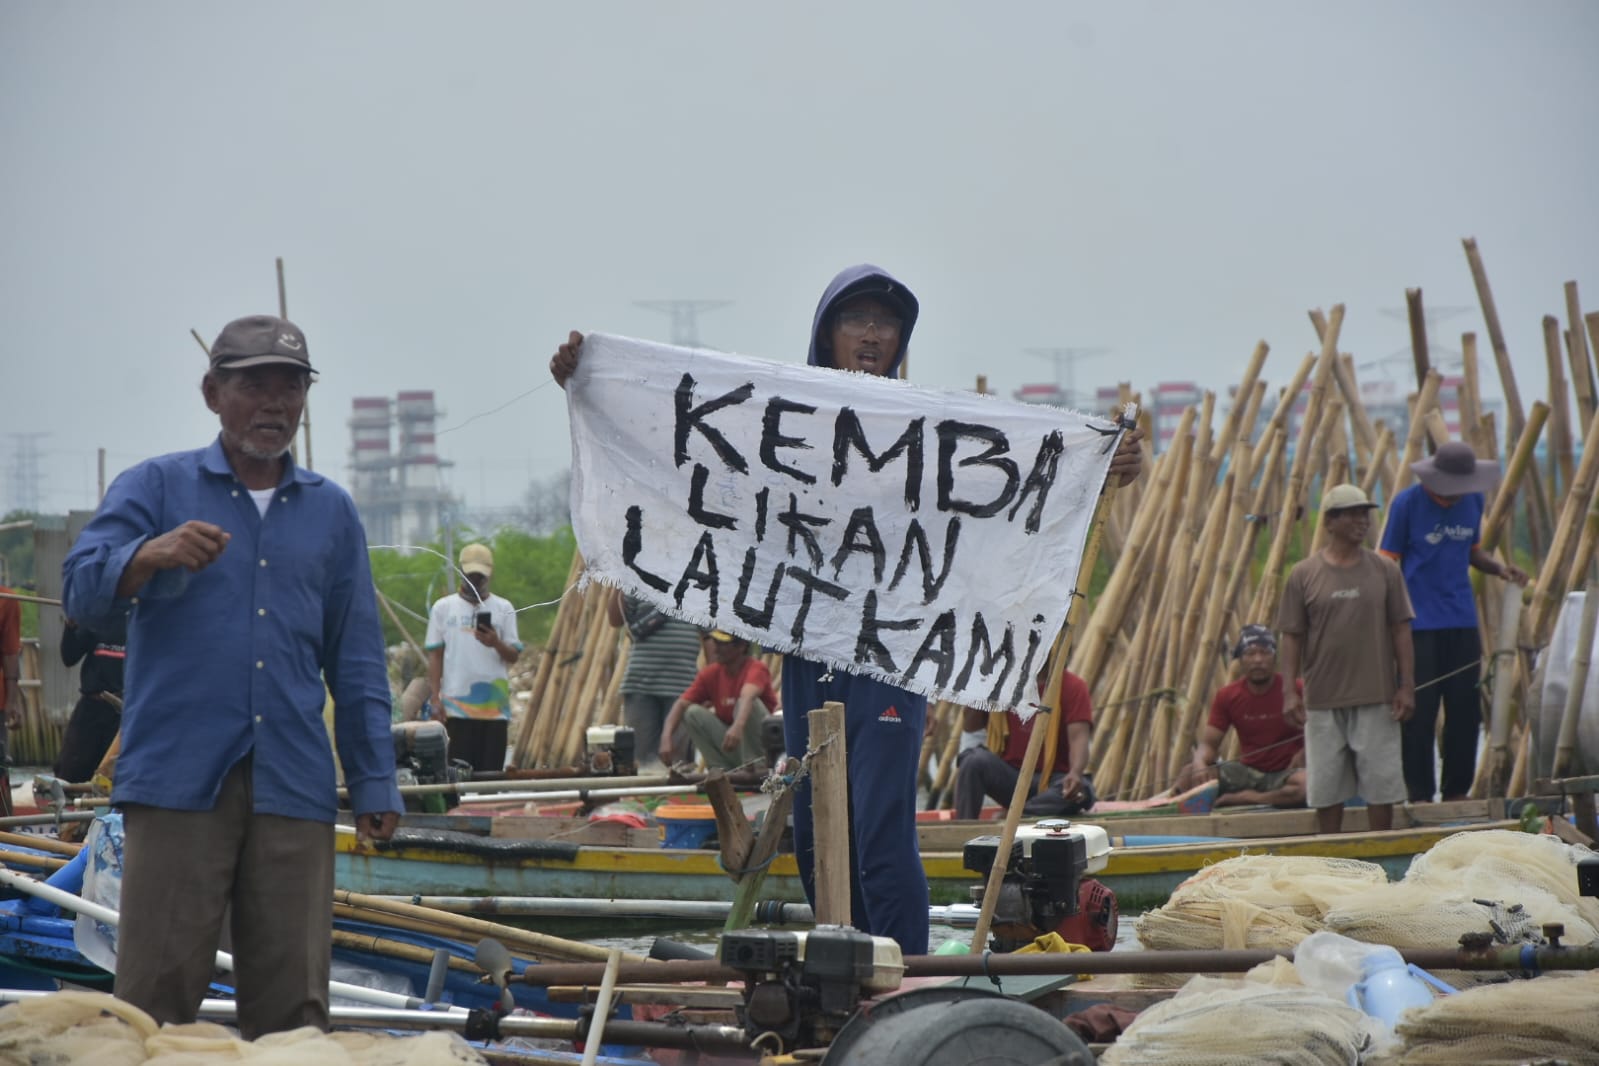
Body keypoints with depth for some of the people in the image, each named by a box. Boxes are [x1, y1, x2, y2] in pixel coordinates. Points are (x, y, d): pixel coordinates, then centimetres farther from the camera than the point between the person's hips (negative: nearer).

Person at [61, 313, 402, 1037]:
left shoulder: (330, 511, 18)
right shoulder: (156, 487, 8)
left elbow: (356, 660, 18)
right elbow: (82, 592, -5)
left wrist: (375, 782, 10)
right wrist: (154, 553, -25)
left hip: (294, 786, 3)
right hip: (178, 779, -3)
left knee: (291, 1003, 2)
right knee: (156, 992, -7)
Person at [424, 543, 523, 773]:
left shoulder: (503, 608, 8)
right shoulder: (443, 608, 8)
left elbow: (514, 656, 4)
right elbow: (435, 655, 7)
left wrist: (496, 643, -17)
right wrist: (435, 697, -2)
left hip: (495, 705, 1)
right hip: (456, 706, -1)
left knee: (491, 771, 0)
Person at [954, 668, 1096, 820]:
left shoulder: (1072, 686, -3)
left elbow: (1079, 737, -16)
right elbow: (969, 725, 9)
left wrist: (1075, 773, -37)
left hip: (1054, 779, -3)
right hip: (1008, 776, 3)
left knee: (1082, 791, -36)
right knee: (974, 760, -28)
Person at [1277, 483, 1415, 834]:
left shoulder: (1384, 571, 3)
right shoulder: (1304, 575, 1)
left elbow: (1401, 629, 4)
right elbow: (1292, 636, 3)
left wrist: (1406, 685, -1)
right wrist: (1289, 690, -3)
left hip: (1376, 698, 0)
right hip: (1323, 698, 0)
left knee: (1380, 783, 3)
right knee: (1326, 787, 5)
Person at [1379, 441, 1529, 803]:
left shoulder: (1472, 501, 8)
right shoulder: (1407, 503, -7)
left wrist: (1500, 568, 0)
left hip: (1463, 623, 5)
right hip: (1419, 624, -5)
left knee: (1466, 711, 6)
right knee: (1419, 713, -4)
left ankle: (1457, 792, 16)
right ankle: (1420, 795, 4)